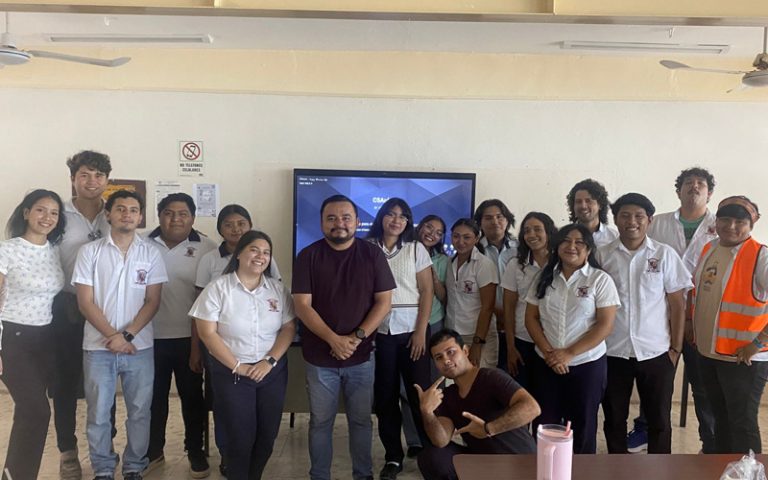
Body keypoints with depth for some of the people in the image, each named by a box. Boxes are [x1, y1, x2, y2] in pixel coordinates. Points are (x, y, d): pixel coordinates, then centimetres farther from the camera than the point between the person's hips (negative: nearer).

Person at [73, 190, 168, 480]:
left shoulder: (151, 253, 1)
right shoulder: (90, 252, 0)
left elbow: (153, 301, -2)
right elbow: (85, 302, -3)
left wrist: (127, 335, -12)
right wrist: (112, 336, -11)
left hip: (139, 347, 0)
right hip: (98, 347, 0)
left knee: (139, 412, 8)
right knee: (98, 413, 9)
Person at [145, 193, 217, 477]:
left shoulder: (207, 248, -5)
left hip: (190, 338, -1)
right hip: (152, 336, 2)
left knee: (192, 397, 11)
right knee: (153, 397, 15)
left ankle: (196, 452, 28)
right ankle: (153, 451, 33)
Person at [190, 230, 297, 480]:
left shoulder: (278, 289, 2)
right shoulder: (218, 288, -8)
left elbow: (289, 328, 2)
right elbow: (207, 333, -11)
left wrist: (269, 362, -11)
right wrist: (237, 367, -13)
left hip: (272, 371, 3)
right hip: (231, 374, -3)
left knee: (267, 436, 11)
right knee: (240, 438, 3)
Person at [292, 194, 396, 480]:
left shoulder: (373, 254, -2)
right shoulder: (308, 256, -4)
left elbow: (384, 301, -4)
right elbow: (302, 305, -9)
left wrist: (357, 337, -15)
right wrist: (333, 339, -19)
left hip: (362, 356, 1)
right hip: (320, 356, 0)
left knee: (361, 420, 14)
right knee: (320, 422, 13)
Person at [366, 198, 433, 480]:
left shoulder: (416, 249, 4)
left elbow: (427, 292, 1)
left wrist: (421, 331, -7)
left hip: (411, 330, 0)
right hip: (378, 332, 1)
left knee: (420, 393, 2)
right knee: (385, 396, 7)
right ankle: (393, 457, 20)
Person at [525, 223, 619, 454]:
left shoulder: (600, 280, -6)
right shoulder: (544, 277, 4)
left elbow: (605, 325, -11)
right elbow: (531, 317, 4)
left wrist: (569, 353, -16)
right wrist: (548, 352, -9)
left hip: (587, 364, -3)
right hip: (546, 363, 3)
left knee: (582, 425, 10)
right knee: (546, 424, 10)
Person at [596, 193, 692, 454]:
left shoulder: (665, 254, -1)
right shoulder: (602, 255, -1)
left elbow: (677, 304, 1)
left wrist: (676, 348, -1)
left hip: (656, 352, 0)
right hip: (612, 352, 1)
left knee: (659, 420, 11)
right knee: (614, 419, 13)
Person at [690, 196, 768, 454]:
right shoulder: (708, 249, 5)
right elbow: (697, 290, 21)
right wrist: (692, 326, 13)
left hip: (743, 358, -7)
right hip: (707, 352, 7)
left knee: (742, 422, 3)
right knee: (720, 418, 20)